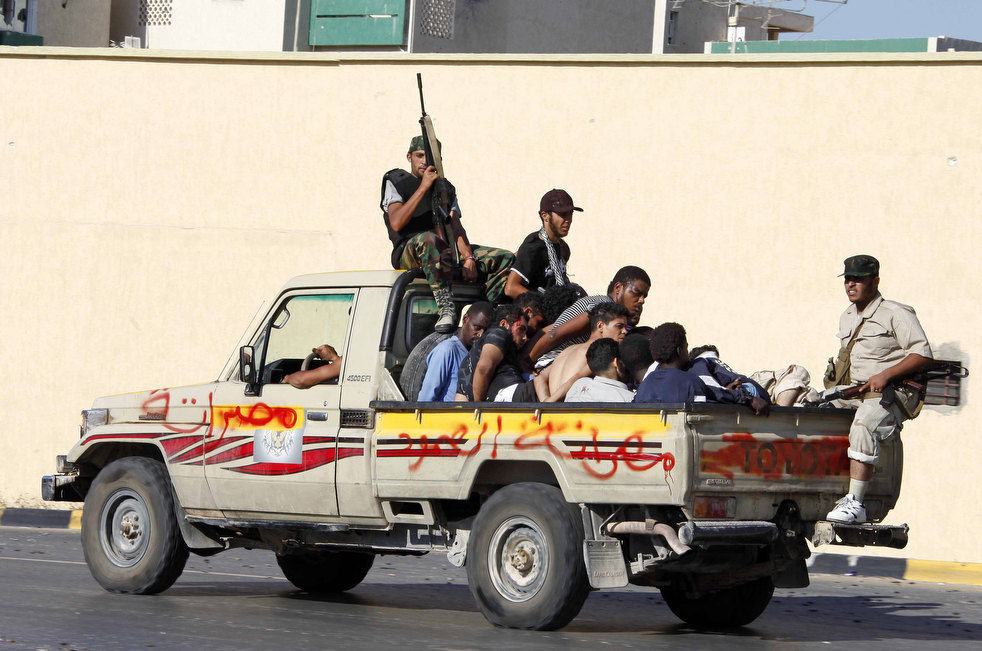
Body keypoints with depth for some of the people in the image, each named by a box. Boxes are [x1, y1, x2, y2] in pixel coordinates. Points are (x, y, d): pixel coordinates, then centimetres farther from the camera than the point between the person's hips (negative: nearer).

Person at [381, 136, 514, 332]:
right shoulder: (396, 181, 8)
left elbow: (456, 228, 9)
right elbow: (396, 224, -11)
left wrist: (468, 258, -11)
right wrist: (423, 187, -15)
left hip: (447, 252, 6)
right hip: (408, 253, -5)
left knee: (506, 258, -10)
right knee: (428, 239, -43)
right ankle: (446, 308, -49)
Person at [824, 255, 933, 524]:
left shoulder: (895, 314, -4)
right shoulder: (846, 318, 20)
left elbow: (923, 355, -10)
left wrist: (885, 375, -19)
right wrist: (837, 382, 11)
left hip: (890, 393, -8)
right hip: (851, 392, 8)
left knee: (863, 426, -36)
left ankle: (855, 503, -41)